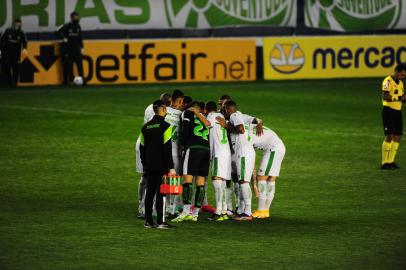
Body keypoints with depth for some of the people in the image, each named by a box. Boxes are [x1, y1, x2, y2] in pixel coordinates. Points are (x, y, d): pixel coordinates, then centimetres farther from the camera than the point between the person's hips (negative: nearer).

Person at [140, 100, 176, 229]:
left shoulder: (145, 127, 11)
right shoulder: (165, 126, -10)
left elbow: (142, 147, 16)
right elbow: (167, 149, -14)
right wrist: (171, 167, -12)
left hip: (149, 166, 6)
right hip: (161, 166, -6)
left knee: (150, 192, 10)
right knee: (161, 192, -5)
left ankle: (148, 221, 10)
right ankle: (160, 222, -7)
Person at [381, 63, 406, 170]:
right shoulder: (388, 81, -12)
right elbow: (385, 97, -22)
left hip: (397, 112, 9)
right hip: (389, 111, -9)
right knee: (389, 136, -10)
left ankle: (391, 161, 15)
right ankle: (384, 163, -6)